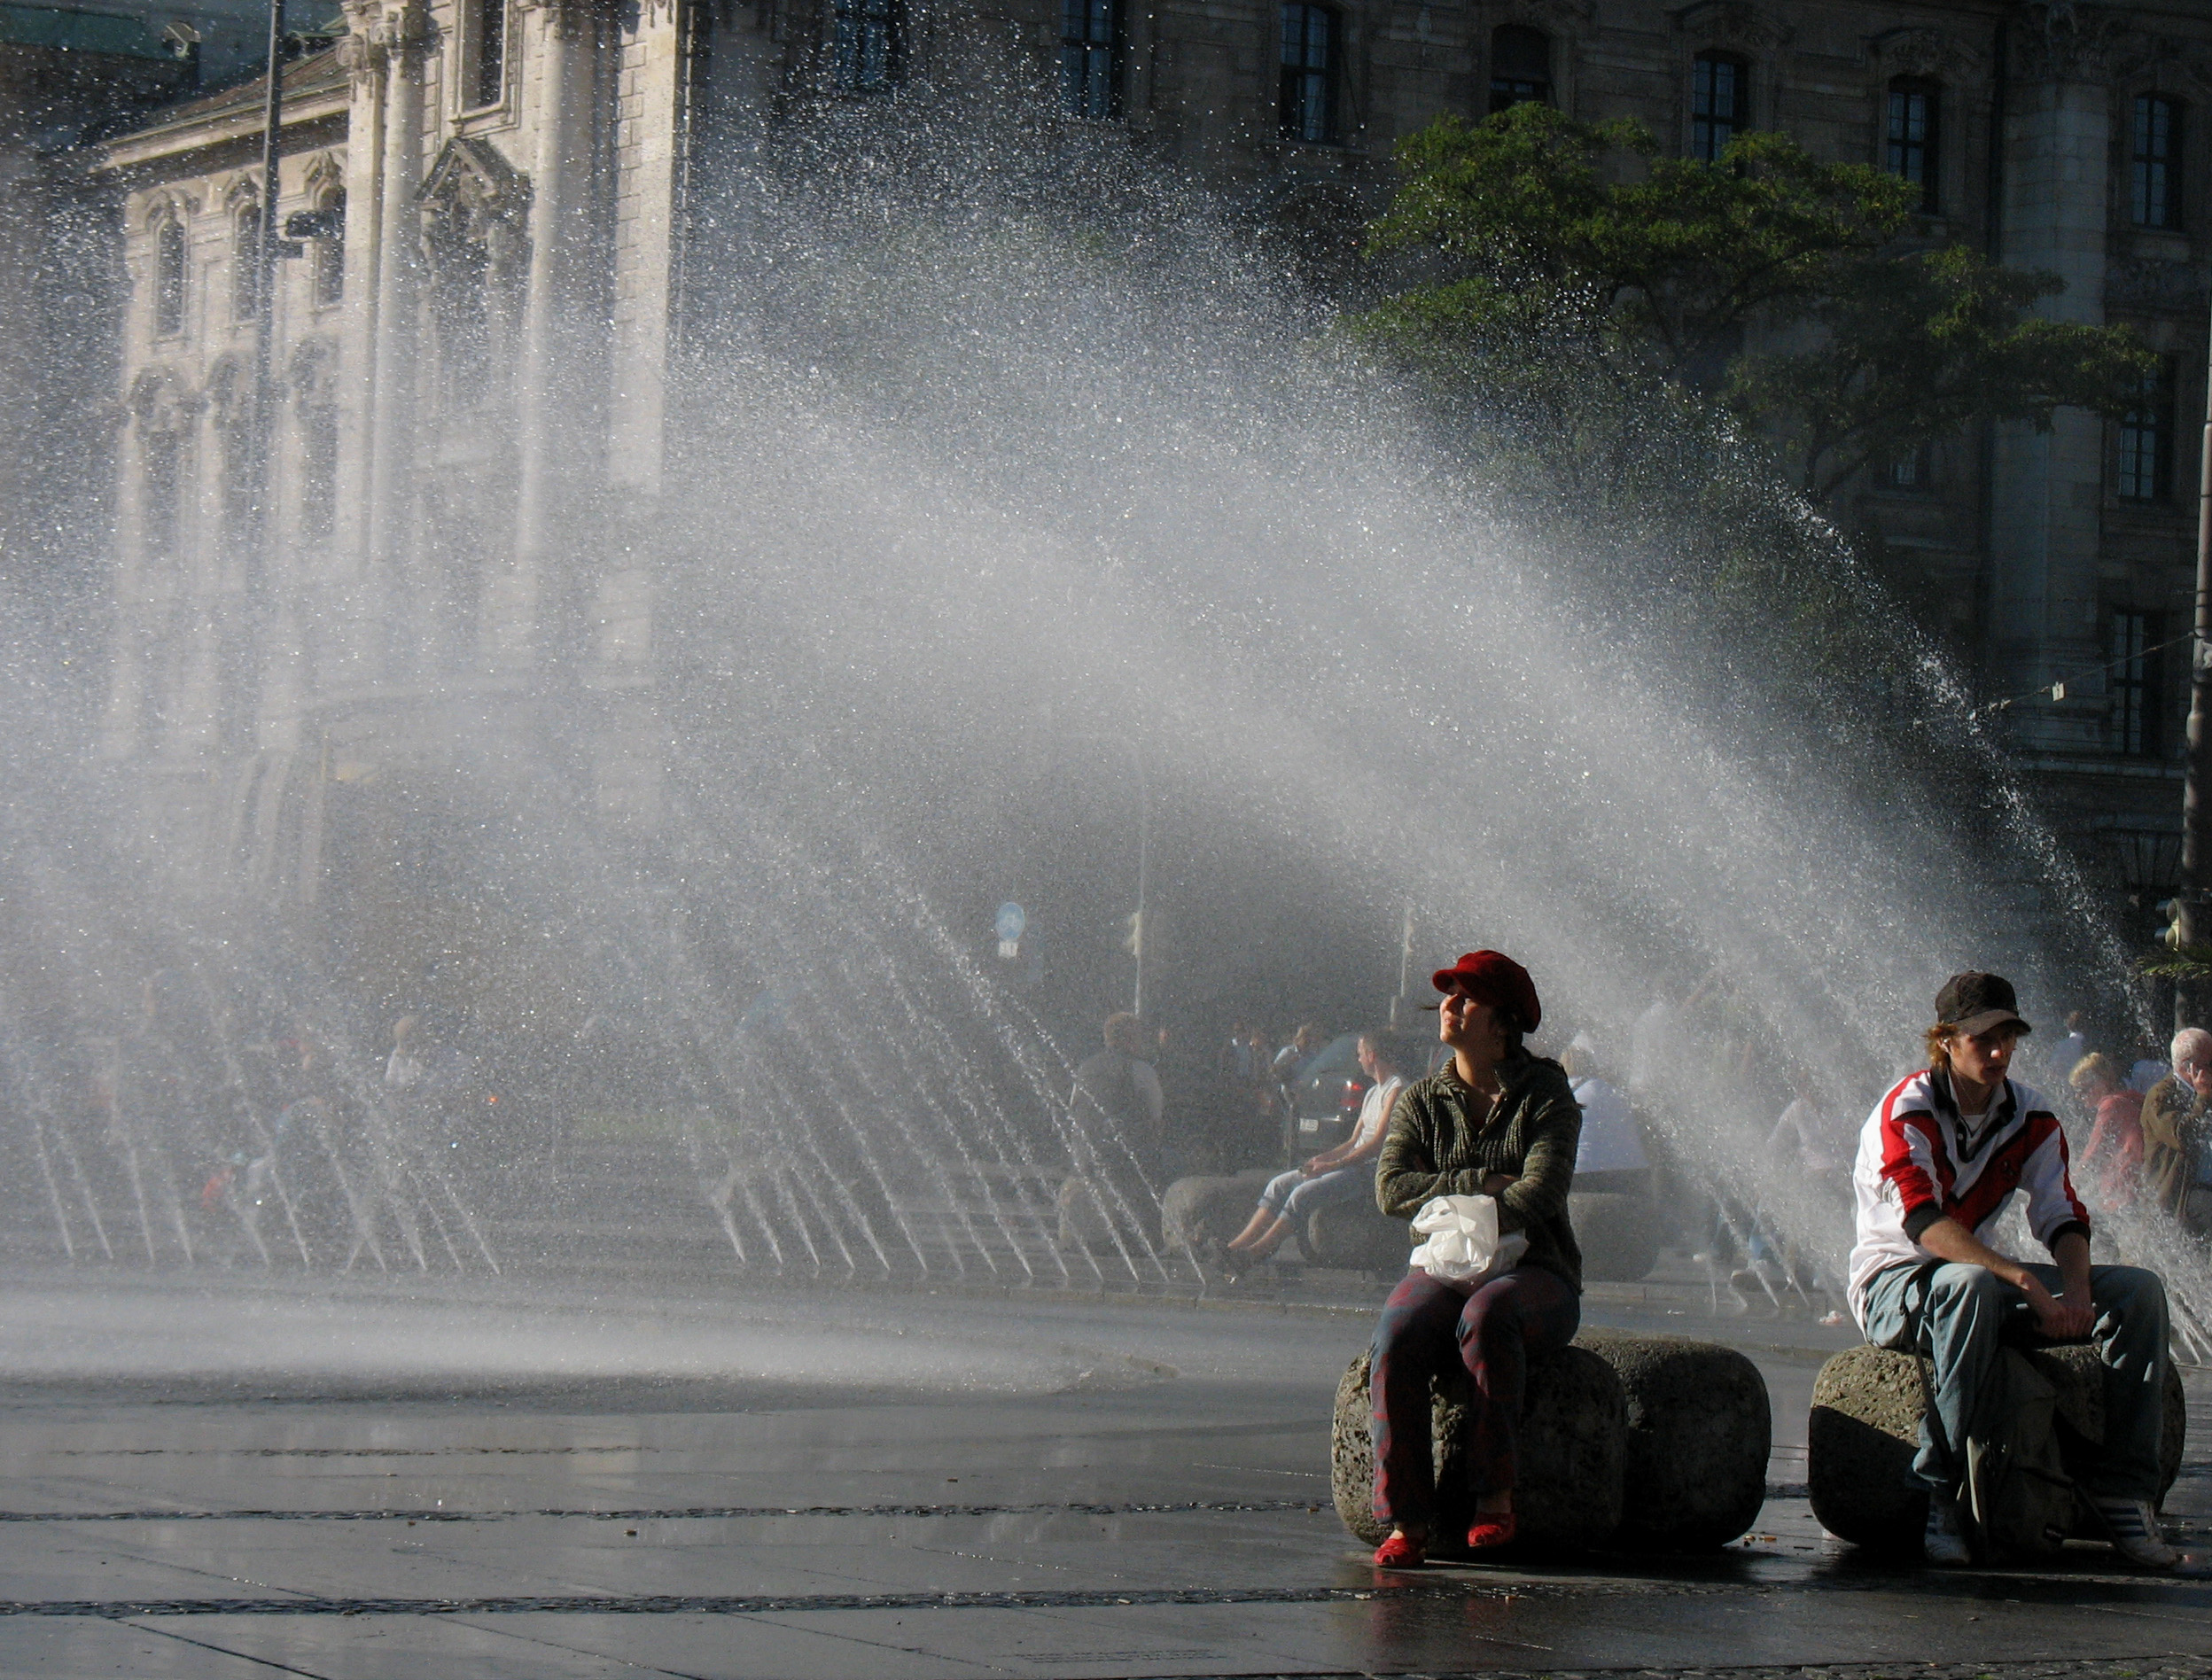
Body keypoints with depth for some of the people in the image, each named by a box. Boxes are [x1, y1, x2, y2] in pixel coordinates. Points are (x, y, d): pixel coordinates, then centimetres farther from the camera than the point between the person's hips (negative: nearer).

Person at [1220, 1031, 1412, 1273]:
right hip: (1356, 1163, 10)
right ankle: (1237, 1246, -9)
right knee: (1279, 1184, -1)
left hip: (1372, 1170, -10)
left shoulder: (1397, 1089, -9)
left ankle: (1253, 1253, -25)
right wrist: (1323, 1158, 2)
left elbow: (1378, 1144, -18)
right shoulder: (1373, 1092, 23)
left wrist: (1331, 1166, -18)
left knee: (1304, 1194, -26)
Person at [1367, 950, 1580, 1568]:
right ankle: (1405, 1522, -31)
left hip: (1533, 1270, -3)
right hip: (1444, 1270, 3)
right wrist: (1481, 1184, -13)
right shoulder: (1421, 1102, 12)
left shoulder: (1545, 1094, 1)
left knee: (1485, 1316, -39)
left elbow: (1540, 1195, -13)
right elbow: (1391, 1188, -3)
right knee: (1395, 1341, -31)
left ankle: (1495, 1495, -31)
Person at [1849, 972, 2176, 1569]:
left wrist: (2076, 1292, -25)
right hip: (1893, 1284, -7)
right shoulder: (1906, 1111, -16)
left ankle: (2122, 1491, -16)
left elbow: (2062, 1217, -3)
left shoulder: (2032, 1117, 5)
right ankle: (1935, 1491, -35)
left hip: (1984, 1278, 7)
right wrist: (2025, 1283, -40)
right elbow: (1924, 1222, -30)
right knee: (1972, 1285, -42)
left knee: (2140, 1291, -11)